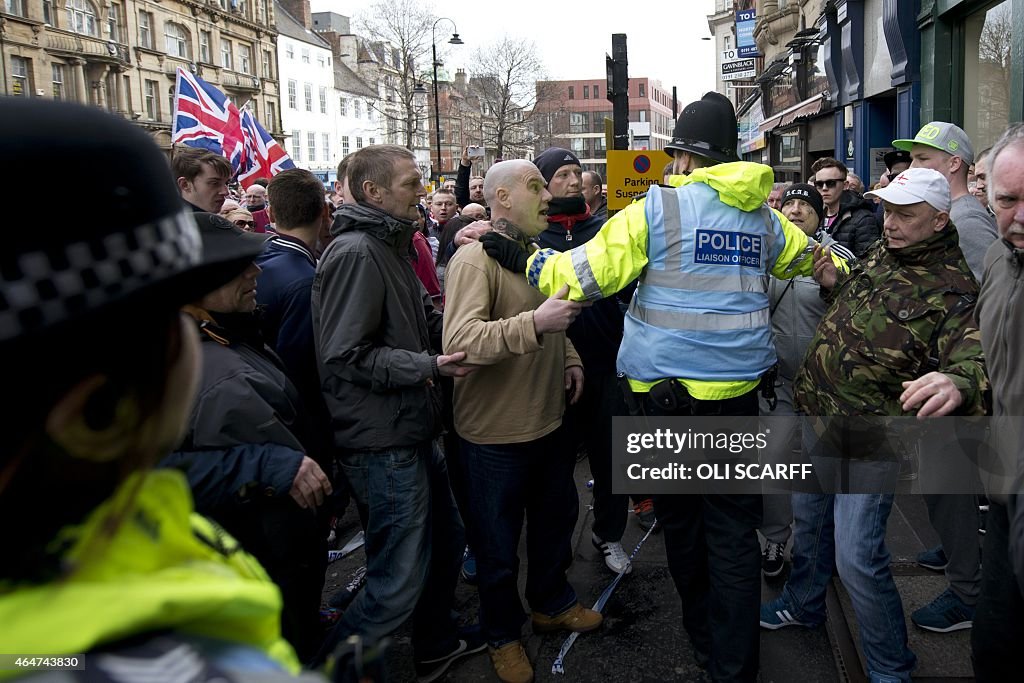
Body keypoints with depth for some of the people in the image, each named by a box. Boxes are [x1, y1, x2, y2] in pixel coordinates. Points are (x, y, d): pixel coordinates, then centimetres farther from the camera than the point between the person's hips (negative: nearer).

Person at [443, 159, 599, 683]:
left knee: (556, 520, 24)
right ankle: (502, 635, 31)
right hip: (496, 434, -8)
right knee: (498, 545, 9)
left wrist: (569, 357, 5)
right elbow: (459, 340, -32)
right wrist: (535, 323, -42)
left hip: (550, 420, 8)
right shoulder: (475, 258, -18)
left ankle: (551, 603, 47)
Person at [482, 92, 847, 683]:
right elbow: (814, 257, 25)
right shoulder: (763, 216, 8)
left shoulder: (657, 209, -8)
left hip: (667, 391, -3)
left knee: (681, 520, 16)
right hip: (738, 390, 3)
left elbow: (587, 273, -11)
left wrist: (522, 260, 3)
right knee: (734, 529, 8)